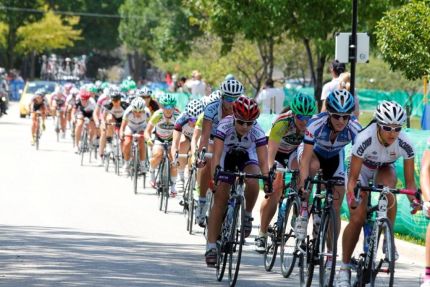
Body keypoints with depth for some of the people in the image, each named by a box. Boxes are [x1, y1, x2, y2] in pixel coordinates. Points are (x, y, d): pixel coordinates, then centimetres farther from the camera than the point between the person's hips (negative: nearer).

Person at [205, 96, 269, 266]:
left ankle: (247, 214, -5)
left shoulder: (257, 132, -30)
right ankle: (211, 247, -7)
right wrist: (214, 176, -51)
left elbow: (263, 161, -32)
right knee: (220, 200, -9)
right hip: (227, 157, 0)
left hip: (247, 157, 0)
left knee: (252, 182, -33)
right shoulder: (225, 126, -32)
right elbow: (216, 154, -38)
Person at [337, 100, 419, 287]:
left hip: (384, 170, 2)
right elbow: (353, 178, -33)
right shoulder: (365, 139, -37)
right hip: (361, 170, -2)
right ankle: (344, 268, -1)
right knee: (357, 219, -16)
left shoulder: (404, 144, -30)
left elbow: (409, 181, -22)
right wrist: (351, 197, -50)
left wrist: (414, 199, -41)